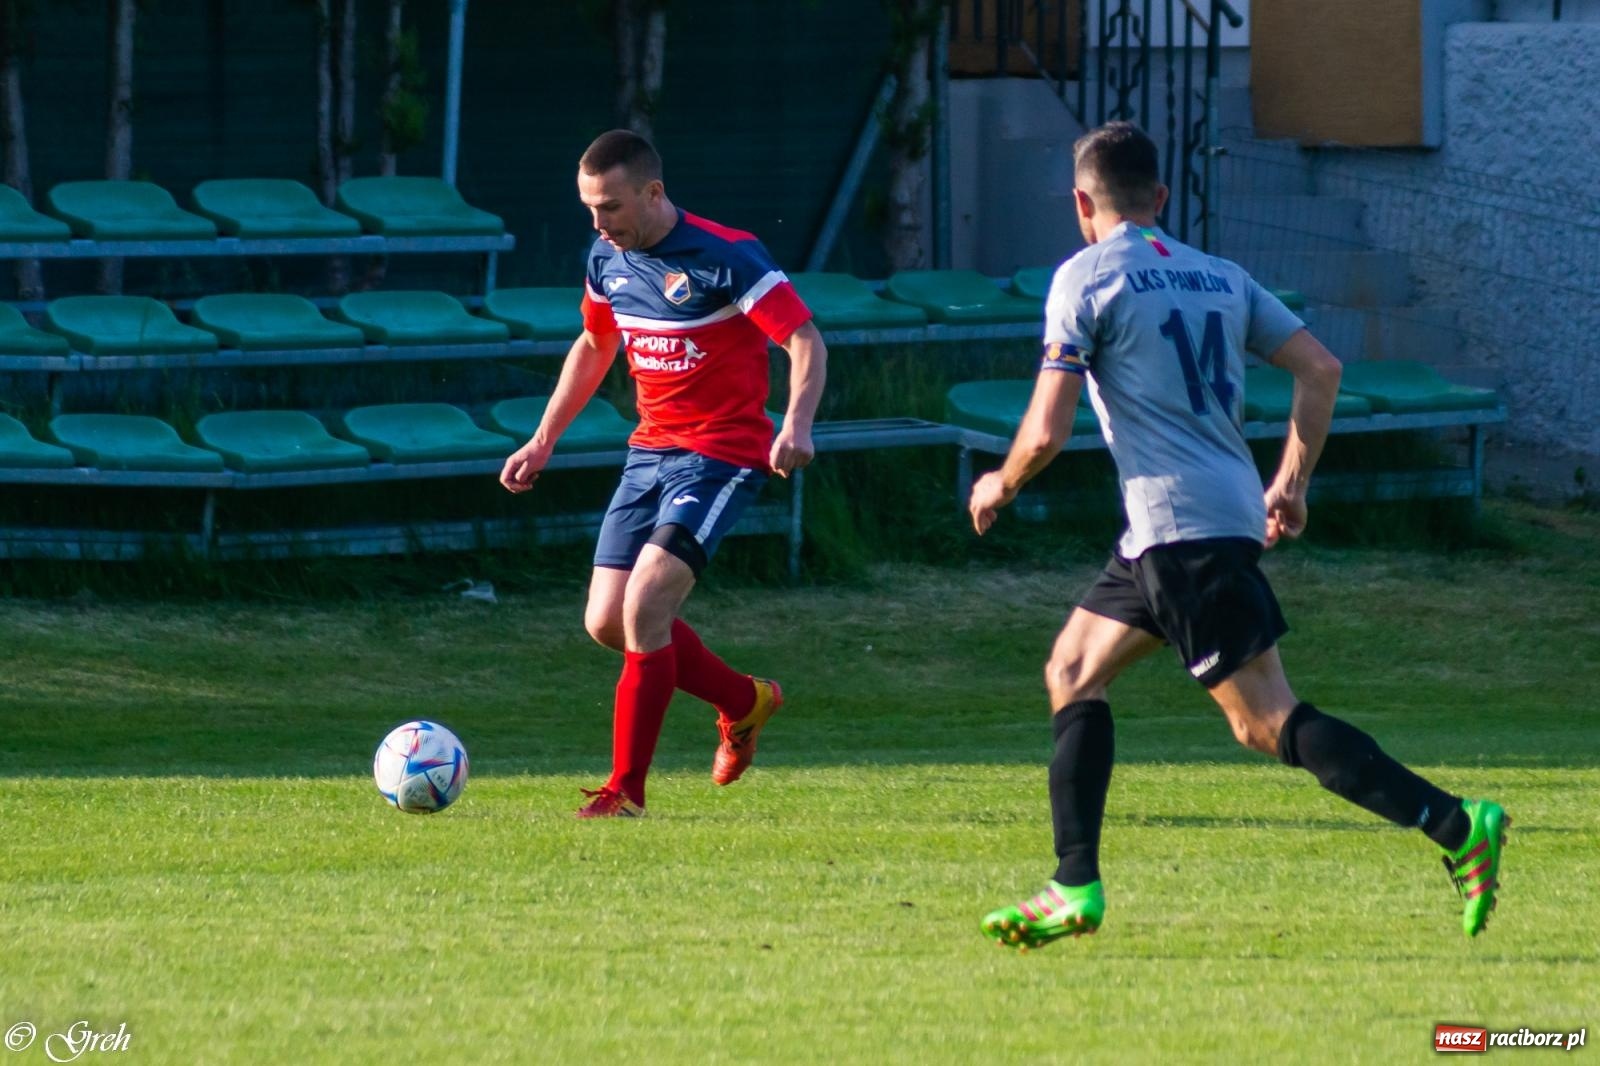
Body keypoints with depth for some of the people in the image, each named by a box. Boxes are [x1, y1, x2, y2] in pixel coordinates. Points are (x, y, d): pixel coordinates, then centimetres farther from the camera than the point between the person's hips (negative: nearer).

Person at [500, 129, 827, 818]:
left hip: (720, 457, -8)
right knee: (607, 623, 3)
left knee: (645, 607, -19)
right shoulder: (608, 260, 5)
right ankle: (745, 702, 26)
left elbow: (805, 340, -18)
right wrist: (543, 441, 22)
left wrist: (797, 426, -35)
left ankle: (626, 792, -11)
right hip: (650, 451, 8)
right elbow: (593, 347, 23)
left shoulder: (723, 257, -18)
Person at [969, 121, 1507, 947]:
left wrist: (999, 485, 11)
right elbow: (1320, 368, 9)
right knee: (1073, 670, 17)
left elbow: (1046, 434, -8)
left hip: (1179, 526, -8)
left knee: (1267, 721, -10)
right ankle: (1075, 889, 13)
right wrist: (1292, 483, 16)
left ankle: (1457, 826, -20)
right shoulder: (1219, 276, 17)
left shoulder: (1086, 279, -4)